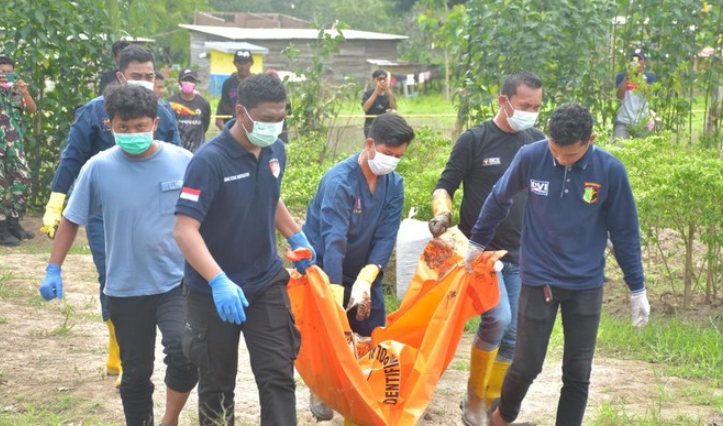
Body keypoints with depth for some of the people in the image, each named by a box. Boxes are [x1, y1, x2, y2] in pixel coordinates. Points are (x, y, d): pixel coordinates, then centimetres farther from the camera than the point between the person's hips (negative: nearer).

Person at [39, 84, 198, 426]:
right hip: (126, 290, 1)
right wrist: (53, 270, -1)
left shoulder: (183, 162, -8)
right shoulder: (98, 168, -9)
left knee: (185, 352, -22)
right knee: (136, 372, 13)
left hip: (178, 282, -1)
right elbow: (72, 220, 3)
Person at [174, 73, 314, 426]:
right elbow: (185, 230, -30)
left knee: (279, 376, -1)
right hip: (213, 291, -4)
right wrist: (218, 281, -41)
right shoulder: (209, 160, -22)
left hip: (267, 282, 5)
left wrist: (296, 237, 17)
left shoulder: (275, 151, -2)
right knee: (217, 384, 11)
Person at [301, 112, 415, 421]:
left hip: (363, 269, 5)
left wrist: (365, 279, -29)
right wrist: (336, 294, -44)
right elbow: (333, 241, -36)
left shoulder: (394, 185, -7)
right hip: (324, 266, -5)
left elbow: (386, 238, -13)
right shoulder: (339, 181, -27)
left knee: (373, 333, 6)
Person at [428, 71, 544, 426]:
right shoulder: (475, 140, -6)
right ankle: (473, 398, -2)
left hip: (520, 256, 5)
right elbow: (445, 187, -2)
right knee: (498, 318, -22)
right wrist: (443, 213, -23)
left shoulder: (538, 142, 6)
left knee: (511, 336, 7)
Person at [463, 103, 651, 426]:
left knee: (578, 373, 5)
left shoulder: (610, 170, -12)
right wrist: (477, 243, 15)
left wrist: (637, 289, 1)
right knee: (526, 366, 5)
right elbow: (499, 200, 6)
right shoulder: (530, 157, -12)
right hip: (538, 280, 0)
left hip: (586, 285, 0)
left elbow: (625, 232, -2)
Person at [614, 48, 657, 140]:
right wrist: (627, 76, -11)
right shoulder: (622, 76, 10)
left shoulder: (650, 77, 10)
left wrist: (640, 75, -15)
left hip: (643, 122, 0)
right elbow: (619, 95, -3)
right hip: (623, 122, 0)